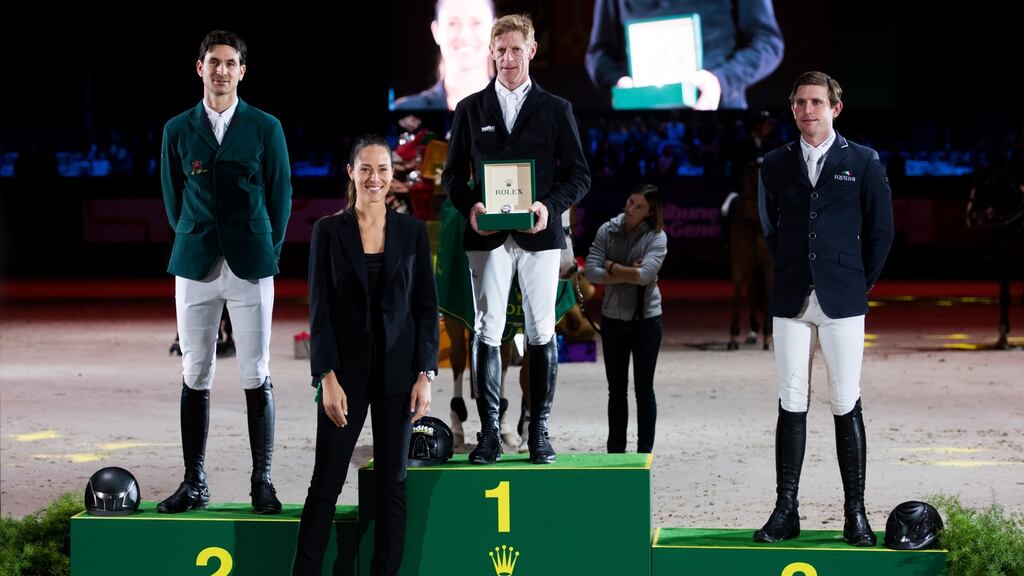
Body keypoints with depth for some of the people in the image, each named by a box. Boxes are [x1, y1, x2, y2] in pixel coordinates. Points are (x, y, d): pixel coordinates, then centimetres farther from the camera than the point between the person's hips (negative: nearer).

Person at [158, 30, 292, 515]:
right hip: (195, 267, 1)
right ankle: (194, 485, 8)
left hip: (250, 266, -1)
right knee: (195, 377, 3)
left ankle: (262, 483, 5)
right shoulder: (178, 130, 8)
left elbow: (281, 196, 8)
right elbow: (173, 197, 15)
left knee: (256, 378, -1)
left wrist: (267, 252, 6)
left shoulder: (265, 128, 3)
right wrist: (194, 244, 13)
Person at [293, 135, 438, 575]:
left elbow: (426, 306, 3)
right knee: (326, 482, 0)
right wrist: (327, 377, -11)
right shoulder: (328, 231, -1)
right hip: (346, 370, -1)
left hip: (397, 371, 1)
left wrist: (425, 374, -4)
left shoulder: (412, 231, 3)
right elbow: (319, 309, -4)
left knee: (392, 482, 5)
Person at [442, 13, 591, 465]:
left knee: (541, 333, 0)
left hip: (539, 235, 0)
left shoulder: (555, 110, 8)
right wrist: (469, 206, -9)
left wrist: (551, 205, -12)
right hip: (488, 236, 1)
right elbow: (453, 173, 11)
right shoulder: (470, 109, 10)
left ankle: (539, 432, 6)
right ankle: (489, 432, 2)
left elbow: (578, 175, 6)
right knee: (486, 331, -2)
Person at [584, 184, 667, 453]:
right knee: (616, 389, 11)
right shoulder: (607, 231, -1)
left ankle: (645, 452, 8)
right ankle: (615, 450, 18)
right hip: (613, 319, 3)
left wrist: (611, 266, -12)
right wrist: (627, 274, -17)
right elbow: (591, 271, -10)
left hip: (646, 319, -3)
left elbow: (645, 274, -22)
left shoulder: (657, 237, -8)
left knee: (644, 389, 2)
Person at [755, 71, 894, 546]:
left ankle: (855, 513, 3)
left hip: (842, 301, -2)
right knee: (791, 405, 1)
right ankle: (786, 511, 3)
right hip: (791, 302, 2)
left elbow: (881, 230, 6)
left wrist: (861, 283, 7)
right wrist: (792, 275, 13)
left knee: (846, 406, -1)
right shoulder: (775, 165, 9)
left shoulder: (863, 162, 2)